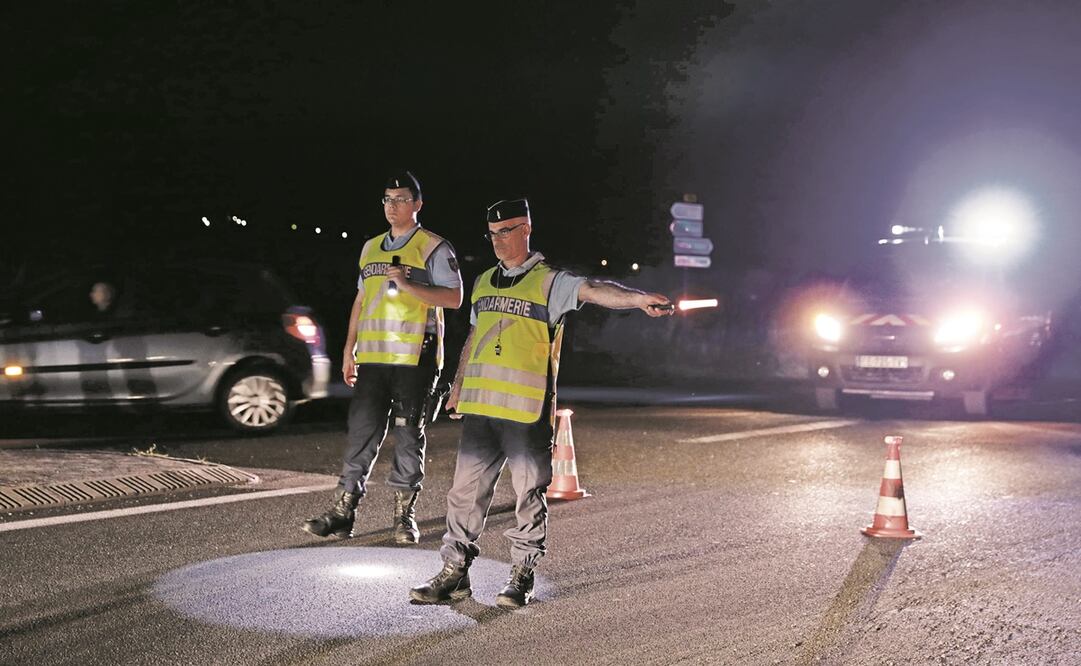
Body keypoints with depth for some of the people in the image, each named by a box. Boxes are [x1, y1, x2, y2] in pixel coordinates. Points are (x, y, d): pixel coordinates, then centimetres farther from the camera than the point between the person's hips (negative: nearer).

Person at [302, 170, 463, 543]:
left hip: (414, 359, -5)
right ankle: (342, 513, 5)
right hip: (373, 358, 5)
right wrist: (349, 350, 16)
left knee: (408, 436, 1)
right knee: (361, 435, 2)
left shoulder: (433, 248, 0)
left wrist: (408, 285, -19)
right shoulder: (371, 248, 18)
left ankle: (405, 515, 11)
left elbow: (454, 298, -9)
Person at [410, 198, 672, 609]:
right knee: (466, 489, 9)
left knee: (529, 493, 3)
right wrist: (458, 388, 28)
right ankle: (454, 573, 19)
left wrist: (638, 298, -38)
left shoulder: (549, 281, -3)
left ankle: (522, 577, 14)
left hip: (527, 410, -6)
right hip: (480, 407, 6)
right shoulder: (484, 282, 17)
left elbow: (594, 291, -21)